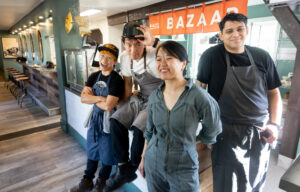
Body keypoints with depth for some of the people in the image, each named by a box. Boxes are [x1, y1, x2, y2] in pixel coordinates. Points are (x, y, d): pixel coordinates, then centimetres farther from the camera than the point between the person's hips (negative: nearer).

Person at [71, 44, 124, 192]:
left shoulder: (117, 80, -19)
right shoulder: (94, 77, 2)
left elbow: (108, 106, -25)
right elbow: (83, 98, -6)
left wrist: (92, 98, -10)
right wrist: (100, 98, -20)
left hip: (108, 121, -6)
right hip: (94, 118, 6)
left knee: (107, 154, 13)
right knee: (92, 152, 21)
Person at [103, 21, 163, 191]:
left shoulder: (154, 55, -23)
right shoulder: (124, 58, -3)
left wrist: (154, 42, -43)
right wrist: (124, 106, 9)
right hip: (141, 98, 7)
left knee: (138, 129, -24)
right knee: (116, 120, -11)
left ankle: (131, 169, 7)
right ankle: (123, 169, 4)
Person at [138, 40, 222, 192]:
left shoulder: (198, 96, -18)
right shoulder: (154, 97, -3)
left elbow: (212, 131, -4)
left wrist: (188, 144, 7)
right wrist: (144, 158, 13)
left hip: (183, 169, -4)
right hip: (153, 165, 4)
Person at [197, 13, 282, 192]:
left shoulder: (262, 57, 3)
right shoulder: (211, 56, -8)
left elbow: (274, 93, 9)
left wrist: (275, 124, -2)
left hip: (261, 133, 4)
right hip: (228, 133, -4)